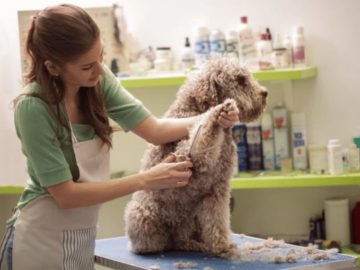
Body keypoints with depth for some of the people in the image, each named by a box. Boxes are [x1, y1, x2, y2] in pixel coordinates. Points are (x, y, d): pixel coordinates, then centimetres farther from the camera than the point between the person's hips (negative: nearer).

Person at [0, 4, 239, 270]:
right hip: (43, 242, -6)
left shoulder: (98, 79, -8)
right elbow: (65, 195, -23)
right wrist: (146, 180, -24)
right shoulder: (33, 108, -25)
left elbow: (154, 129, -7)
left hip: (83, 239, 6)